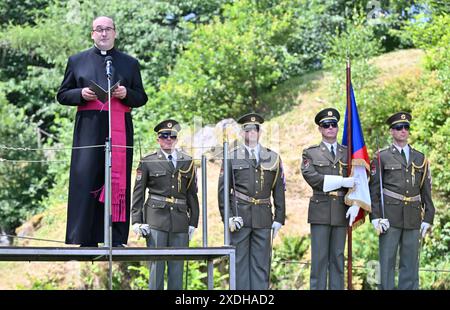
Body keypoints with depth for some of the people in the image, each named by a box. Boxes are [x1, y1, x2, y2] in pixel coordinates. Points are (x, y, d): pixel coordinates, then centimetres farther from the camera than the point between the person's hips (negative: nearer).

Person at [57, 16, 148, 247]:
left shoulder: (129, 63, 17)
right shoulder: (77, 61, 15)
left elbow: (142, 98, 16)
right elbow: (62, 95, 14)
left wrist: (126, 94, -6)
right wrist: (81, 94, -6)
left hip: (119, 129, 1)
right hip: (89, 127, -1)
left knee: (118, 181, -3)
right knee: (85, 179, -8)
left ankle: (116, 239, -2)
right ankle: (85, 239, -6)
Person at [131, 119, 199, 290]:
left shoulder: (187, 162, 12)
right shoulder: (147, 162, 5)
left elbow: (192, 194, 13)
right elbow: (138, 193, 4)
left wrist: (193, 222, 8)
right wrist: (137, 221, -3)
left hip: (180, 219, 3)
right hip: (156, 219, -3)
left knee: (177, 265, 5)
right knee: (156, 264, -4)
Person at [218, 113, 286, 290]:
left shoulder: (273, 158, 12)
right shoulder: (232, 157, 7)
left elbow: (279, 191, 12)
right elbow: (223, 189, 3)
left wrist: (279, 219, 5)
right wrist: (228, 216, -7)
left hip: (263, 218, 2)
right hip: (239, 217, -2)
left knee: (261, 263, 4)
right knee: (240, 262, 1)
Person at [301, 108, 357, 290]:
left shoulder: (348, 153, 13)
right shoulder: (310, 153, 6)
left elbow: (357, 181, 5)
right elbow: (312, 178, -10)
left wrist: (355, 205, -11)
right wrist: (342, 182, -16)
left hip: (342, 212, 2)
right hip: (320, 211, -2)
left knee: (338, 257, 6)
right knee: (319, 258, -2)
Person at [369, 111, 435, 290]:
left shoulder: (420, 159, 14)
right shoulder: (382, 157, 4)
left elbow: (426, 191, 13)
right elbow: (374, 189, 0)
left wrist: (428, 218, 6)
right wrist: (376, 217, -9)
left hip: (413, 219, 3)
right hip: (390, 217, -3)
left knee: (411, 263, 6)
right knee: (387, 261, 0)